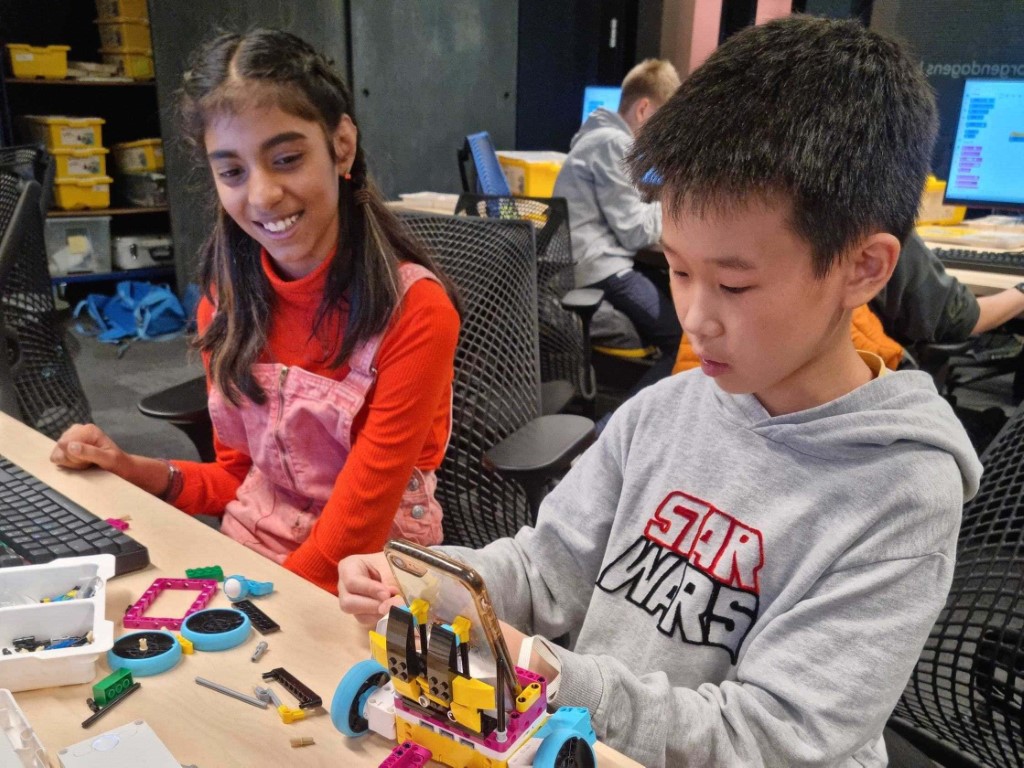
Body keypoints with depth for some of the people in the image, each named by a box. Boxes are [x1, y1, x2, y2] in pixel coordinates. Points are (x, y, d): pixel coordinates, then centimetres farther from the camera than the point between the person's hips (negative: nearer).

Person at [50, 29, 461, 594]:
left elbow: (356, 532, -16)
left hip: (362, 590, -5)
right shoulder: (227, 297, 0)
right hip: (246, 561, 5)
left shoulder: (415, 310, -19)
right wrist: (133, 470, -4)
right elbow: (238, 475, 10)